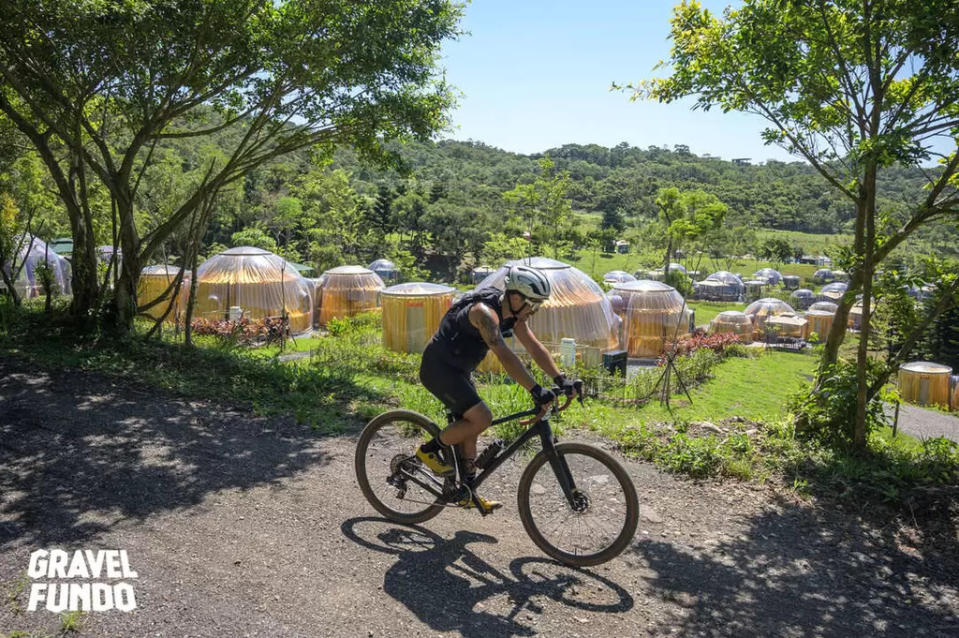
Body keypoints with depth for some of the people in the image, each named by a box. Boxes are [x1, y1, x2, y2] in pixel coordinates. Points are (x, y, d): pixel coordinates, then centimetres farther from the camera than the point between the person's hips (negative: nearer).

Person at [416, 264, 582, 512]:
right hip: (438, 368, -10)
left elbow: (534, 347, -3)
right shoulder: (485, 312, -29)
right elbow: (505, 356, -39)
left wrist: (561, 380, -12)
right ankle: (429, 450, 1)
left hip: (458, 370, 10)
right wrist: (535, 390, -44)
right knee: (481, 418, -18)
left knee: (469, 426, 11)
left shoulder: (513, 313, -2)